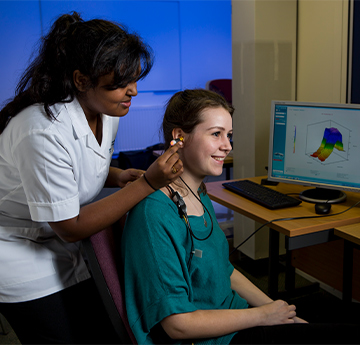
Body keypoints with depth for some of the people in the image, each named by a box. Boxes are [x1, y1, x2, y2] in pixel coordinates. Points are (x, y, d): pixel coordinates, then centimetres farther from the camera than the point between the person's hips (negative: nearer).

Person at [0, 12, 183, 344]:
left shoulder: (107, 112, -6)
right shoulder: (43, 131, -31)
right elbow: (70, 228, -25)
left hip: (65, 256, 7)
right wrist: (146, 184, -29)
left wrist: (118, 177, -9)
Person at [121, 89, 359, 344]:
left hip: (235, 322, 8)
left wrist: (280, 312, 7)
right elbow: (177, 323, -21)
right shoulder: (154, 213, -23)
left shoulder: (200, 196, 4)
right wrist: (262, 315, -12)